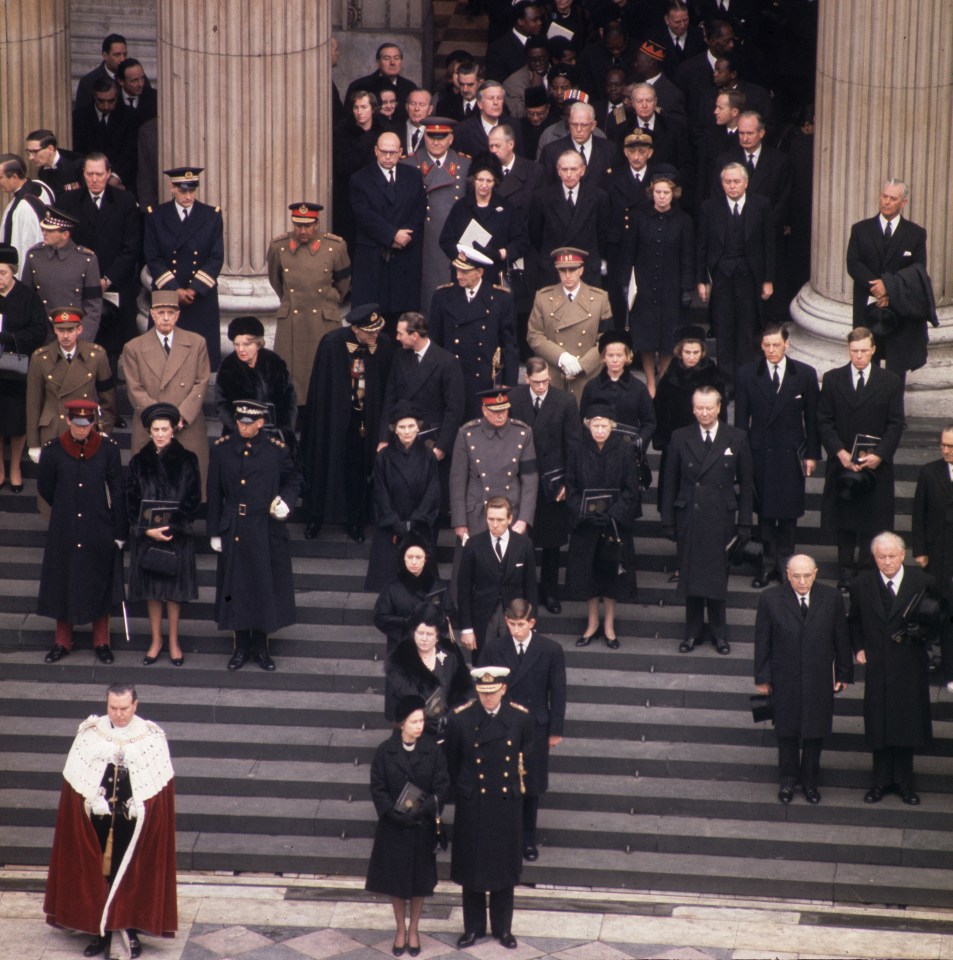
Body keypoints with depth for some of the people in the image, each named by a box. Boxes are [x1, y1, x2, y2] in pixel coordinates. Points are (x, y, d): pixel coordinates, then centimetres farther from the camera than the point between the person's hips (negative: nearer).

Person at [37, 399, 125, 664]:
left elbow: (117, 492, -4)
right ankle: (63, 641, 21)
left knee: (99, 584, 8)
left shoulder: (108, 448, -7)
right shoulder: (53, 450, -7)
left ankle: (101, 642, 19)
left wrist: (119, 531, -4)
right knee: (63, 583, 8)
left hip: (99, 531, -1)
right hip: (64, 531, 1)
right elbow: (45, 488, 8)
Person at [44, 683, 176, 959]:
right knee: (96, 874, 6)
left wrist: (139, 806, -11)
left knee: (131, 875, 6)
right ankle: (101, 932, 16)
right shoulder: (90, 733, -1)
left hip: (135, 821, -1)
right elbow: (75, 777, 1)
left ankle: (130, 932, 16)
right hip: (96, 818, 1)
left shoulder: (152, 737, -4)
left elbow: (161, 782, -3)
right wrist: (95, 800, -8)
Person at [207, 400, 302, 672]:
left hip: (266, 532, -1)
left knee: (265, 587, 5)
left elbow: (293, 479, 11)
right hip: (233, 532, 1)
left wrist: (286, 500, -10)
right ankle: (241, 646, 18)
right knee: (236, 587, 6)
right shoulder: (222, 449, 0)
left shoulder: (277, 450, -4)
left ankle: (261, 646, 20)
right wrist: (214, 532, 4)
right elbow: (214, 493, 5)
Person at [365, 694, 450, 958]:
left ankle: (413, 929, 29)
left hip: (422, 827, 0)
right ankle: (401, 929, 28)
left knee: (419, 879, 11)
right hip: (393, 826, 0)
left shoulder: (432, 750, -8)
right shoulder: (385, 751, -9)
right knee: (395, 878, 10)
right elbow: (377, 788, -6)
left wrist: (424, 808, -20)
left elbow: (442, 785, -6)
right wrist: (394, 813, -18)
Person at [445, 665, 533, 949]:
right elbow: (452, 761, 2)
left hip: (507, 804, 1)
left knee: (504, 867, 12)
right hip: (472, 804, -1)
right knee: (471, 866, 9)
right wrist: (462, 787, 8)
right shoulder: (461, 718, -13)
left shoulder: (520, 717, -9)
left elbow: (526, 754, 10)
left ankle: (503, 928, 26)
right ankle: (473, 928, 24)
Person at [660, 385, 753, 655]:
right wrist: (668, 521, 1)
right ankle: (692, 632, 18)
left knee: (718, 576, 3)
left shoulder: (736, 438, 1)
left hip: (721, 519, -1)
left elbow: (746, 484, 4)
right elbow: (670, 483, 5)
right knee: (690, 576, 6)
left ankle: (718, 632, 18)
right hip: (688, 517, 1)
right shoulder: (680, 438, 3)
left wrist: (744, 522, 0)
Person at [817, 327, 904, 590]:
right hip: (842, 462, 1)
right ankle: (846, 569, 14)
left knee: (872, 519, 3)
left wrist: (879, 455, -13)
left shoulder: (890, 381, 0)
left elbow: (896, 425, -1)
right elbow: (824, 421, 1)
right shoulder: (832, 379, 3)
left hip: (876, 463, -1)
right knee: (844, 519, 6)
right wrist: (840, 452, -12)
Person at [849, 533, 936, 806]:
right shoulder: (861, 584, -2)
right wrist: (858, 648, 2)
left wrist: (924, 631, -18)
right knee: (878, 723, 8)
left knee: (907, 720, 8)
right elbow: (854, 620, 13)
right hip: (877, 665, 1)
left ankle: (904, 782, 22)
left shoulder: (922, 582, -8)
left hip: (911, 666, -1)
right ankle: (881, 780, 22)